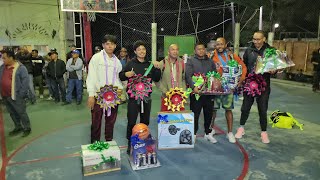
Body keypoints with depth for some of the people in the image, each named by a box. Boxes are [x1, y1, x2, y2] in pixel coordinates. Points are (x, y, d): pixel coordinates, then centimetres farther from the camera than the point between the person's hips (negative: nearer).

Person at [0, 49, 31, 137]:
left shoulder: (20, 68, -13)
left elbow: (25, 81, -15)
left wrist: (22, 94, -17)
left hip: (15, 96, -7)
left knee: (21, 113, 3)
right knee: (12, 113, 18)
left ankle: (27, 128, 17)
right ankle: (18, 127, 32)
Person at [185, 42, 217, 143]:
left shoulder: (210, 62, 16)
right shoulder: (191, 61, 0)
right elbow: (188, 76, -11)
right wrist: (193, 87, -24)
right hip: (196, 92, -4)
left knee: (209, 113, 13)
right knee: (195, 114, 2)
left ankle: (208, 133, 29)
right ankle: (193, 133, 17)